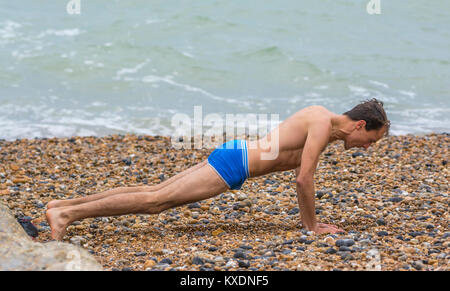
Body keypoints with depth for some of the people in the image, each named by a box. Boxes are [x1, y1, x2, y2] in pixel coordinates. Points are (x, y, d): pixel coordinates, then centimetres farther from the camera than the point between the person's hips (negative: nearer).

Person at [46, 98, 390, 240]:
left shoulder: (320, 115, 16)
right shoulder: (323, 124, -14)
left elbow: (301, 172, 27)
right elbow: (304, 178, -19)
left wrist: (309, 218, 27)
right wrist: (312, 226, -8)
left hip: (230, 155, 9)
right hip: (232, 165, -9)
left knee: (155, 192, 6)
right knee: (155, 201, -11)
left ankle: (63, 205, 6)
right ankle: (68, 214, -15)